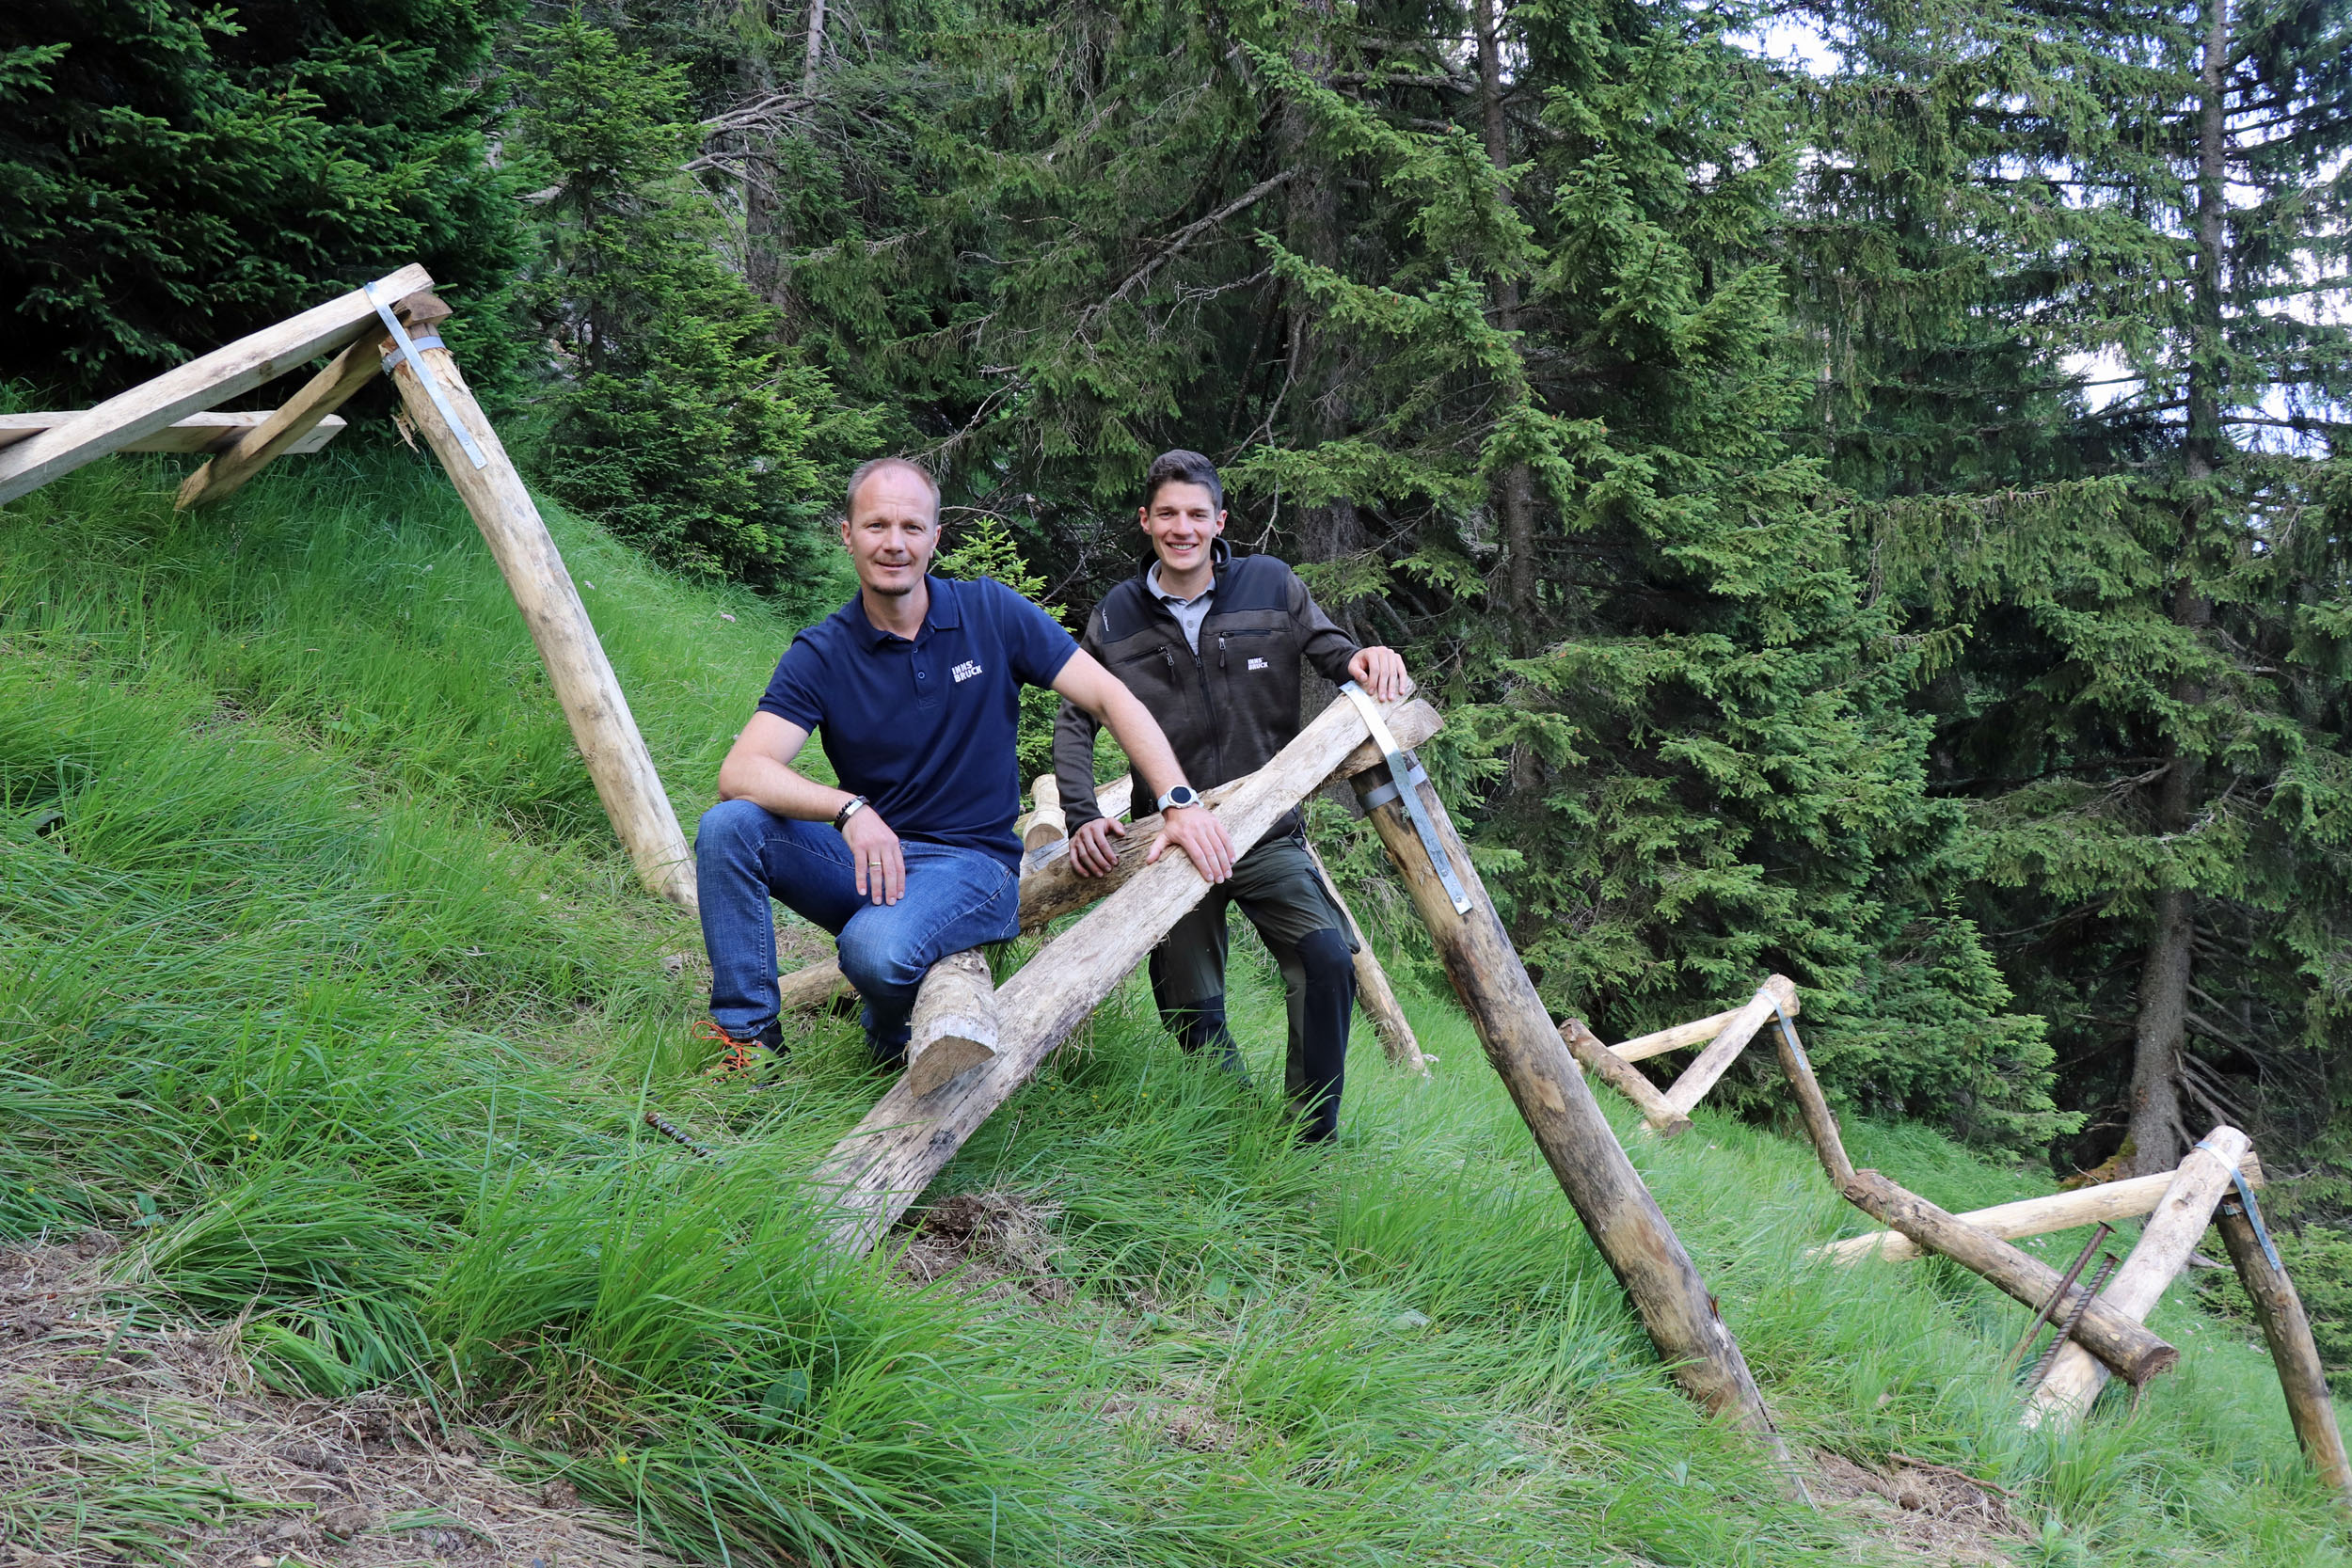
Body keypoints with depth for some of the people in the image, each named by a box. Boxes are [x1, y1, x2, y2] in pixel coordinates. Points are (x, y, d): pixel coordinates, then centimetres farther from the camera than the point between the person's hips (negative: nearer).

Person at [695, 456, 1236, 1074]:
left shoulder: (991, 613, -3)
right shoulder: (819, 655, -3)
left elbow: (1108, 698, -4)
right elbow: (741, 772, -15)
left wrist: (1180, 802, -16)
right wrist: (849, 809, -32)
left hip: (972, 863, -2)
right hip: (866, 855, 2)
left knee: (878, 950, -34)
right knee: (728, 826, -22)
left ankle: (893, 1040, 4)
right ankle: (749, 1034, -9)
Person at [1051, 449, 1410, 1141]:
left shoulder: (1271, 586, 0)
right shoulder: (1116, 618, 3)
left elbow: (1330, 649, 5)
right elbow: (1075, 724, 5)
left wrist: (1365, 659, -21)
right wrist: (1082, 817, -11)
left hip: (1267, 834, -1)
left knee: (1328, 960, -24)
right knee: (1193, 1014, 3)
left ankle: (1311, 1138, -12)